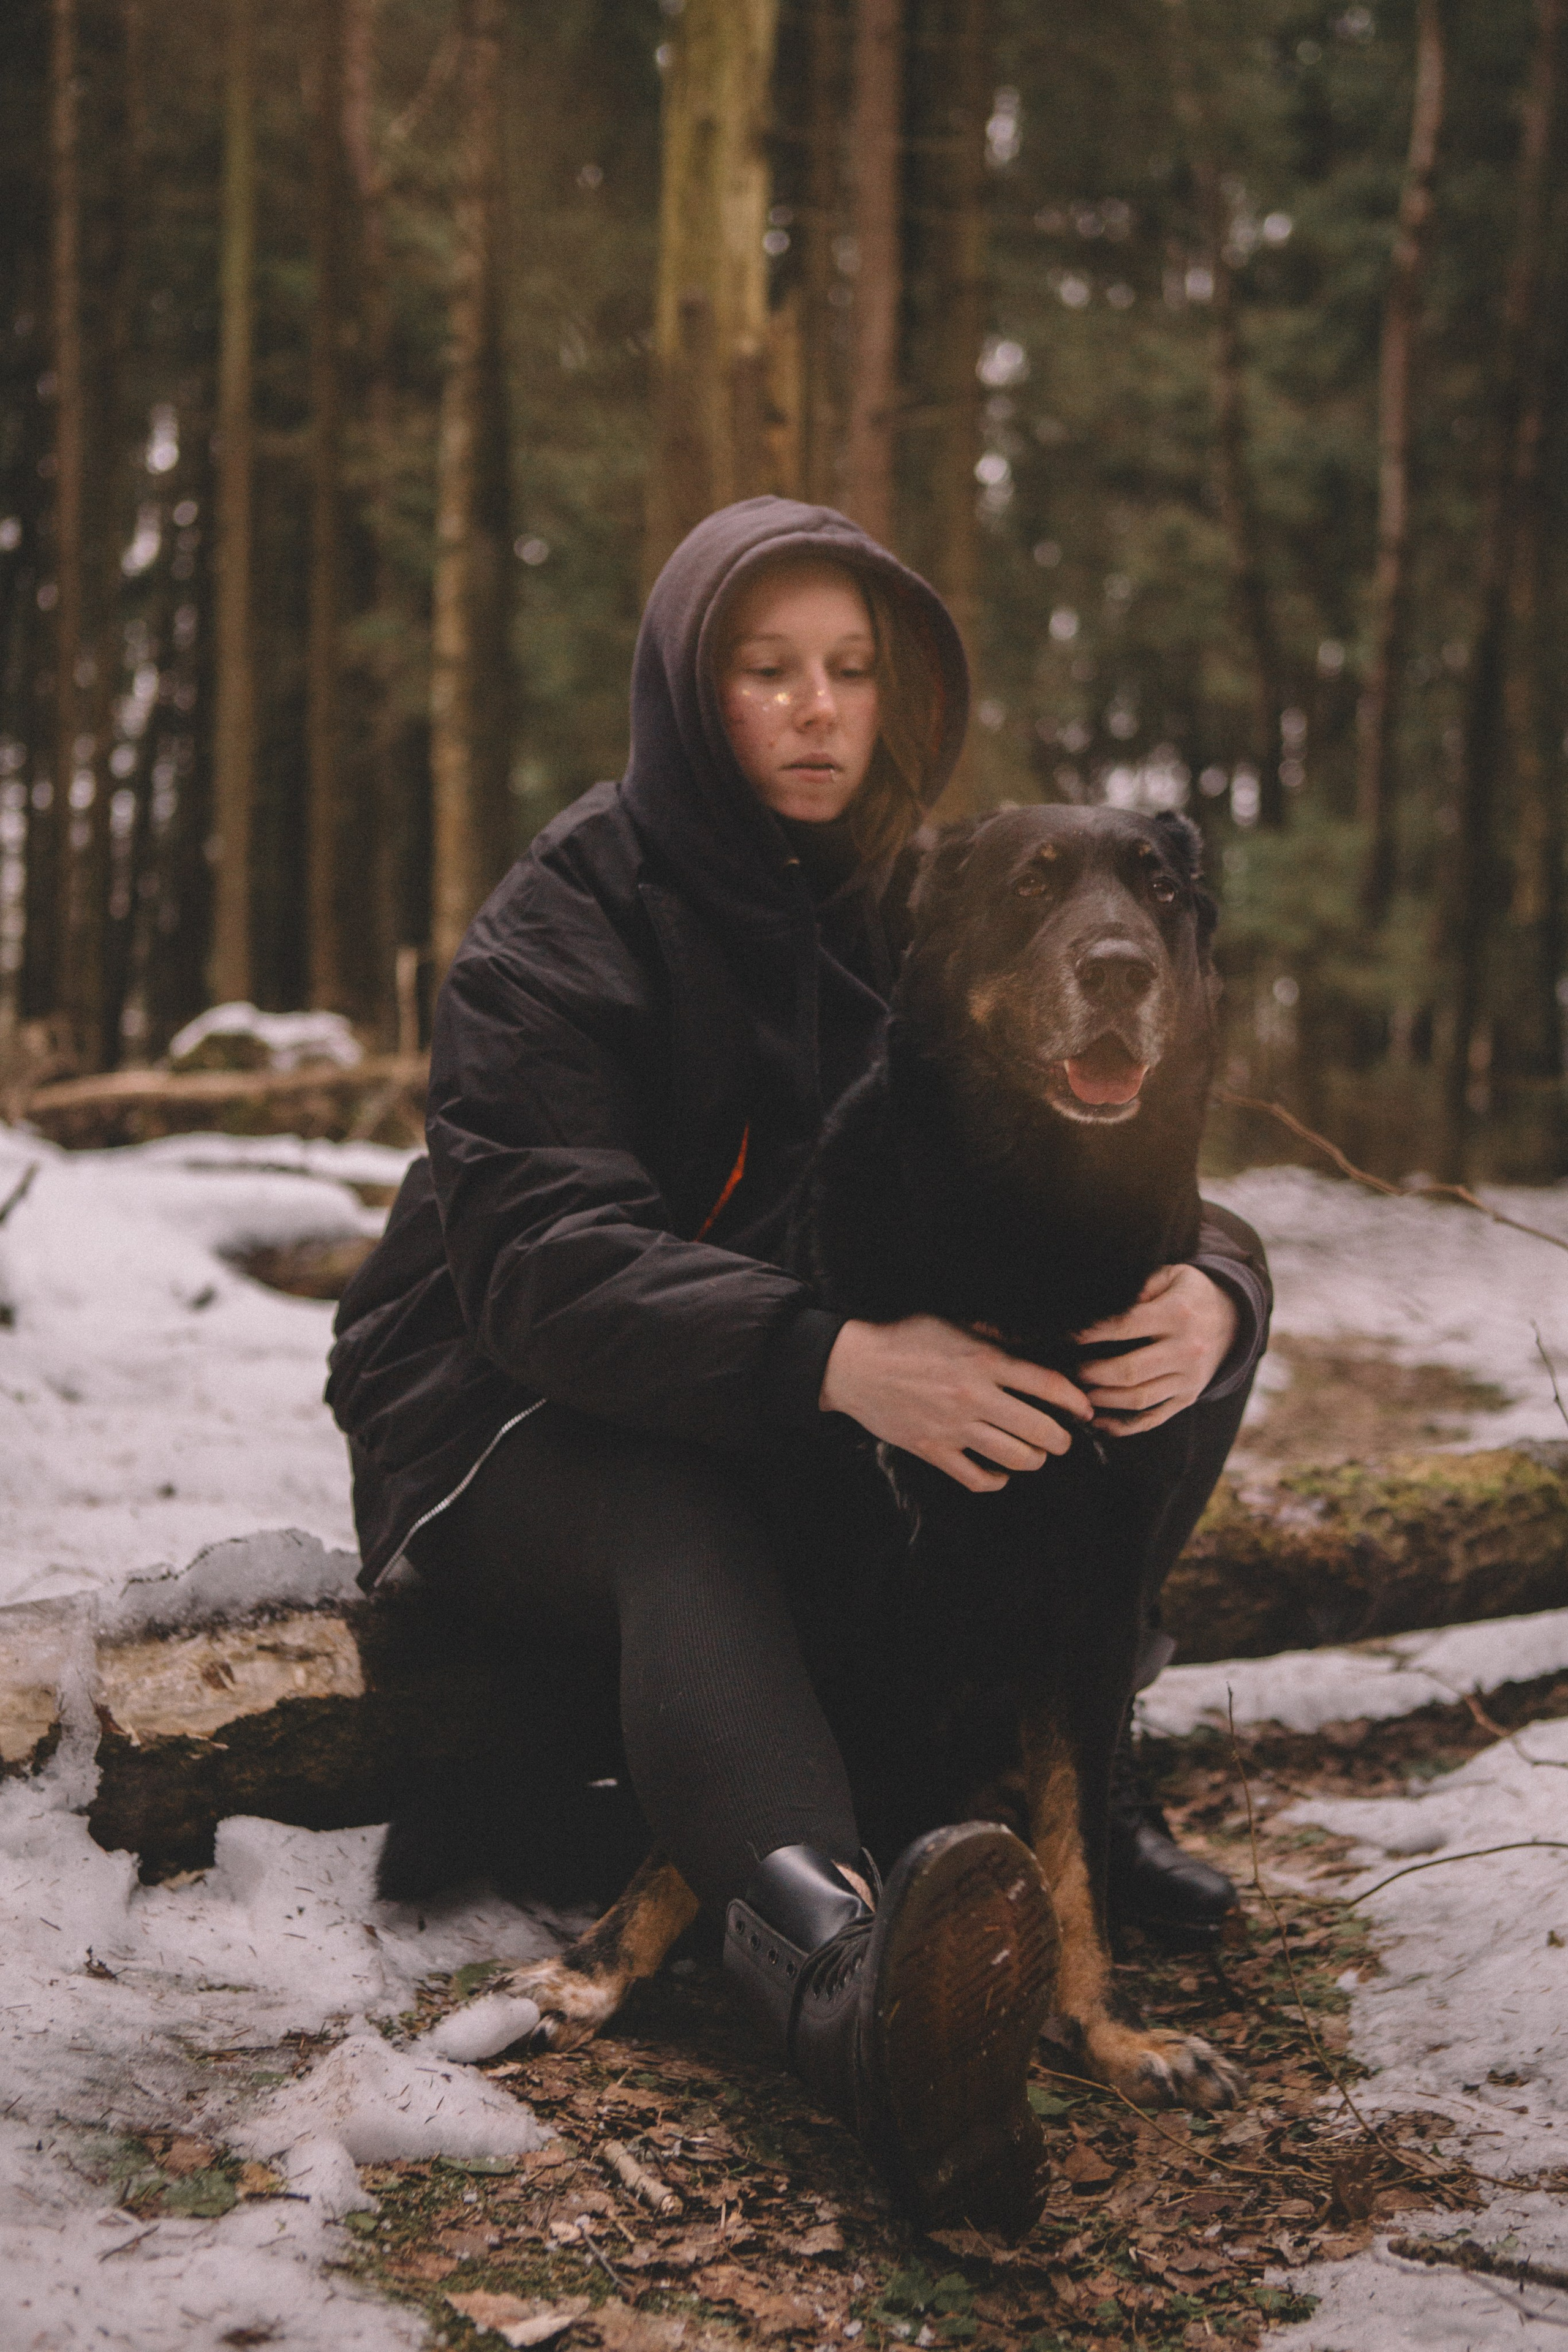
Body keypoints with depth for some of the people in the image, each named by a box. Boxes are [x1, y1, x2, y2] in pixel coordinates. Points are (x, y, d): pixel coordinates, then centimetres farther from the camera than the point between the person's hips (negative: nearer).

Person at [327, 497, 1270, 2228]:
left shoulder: (916, 911, 4)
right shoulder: (565, 925, -12)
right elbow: (544, 1258, -29)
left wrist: (1208, 1287, -29)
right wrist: (834, 1361, -46)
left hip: (805, 1441, 5)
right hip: (516, 1425, -5)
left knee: (1173, 1324, -14)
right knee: (681, 1531, -40)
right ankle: (837, 1961, -68)